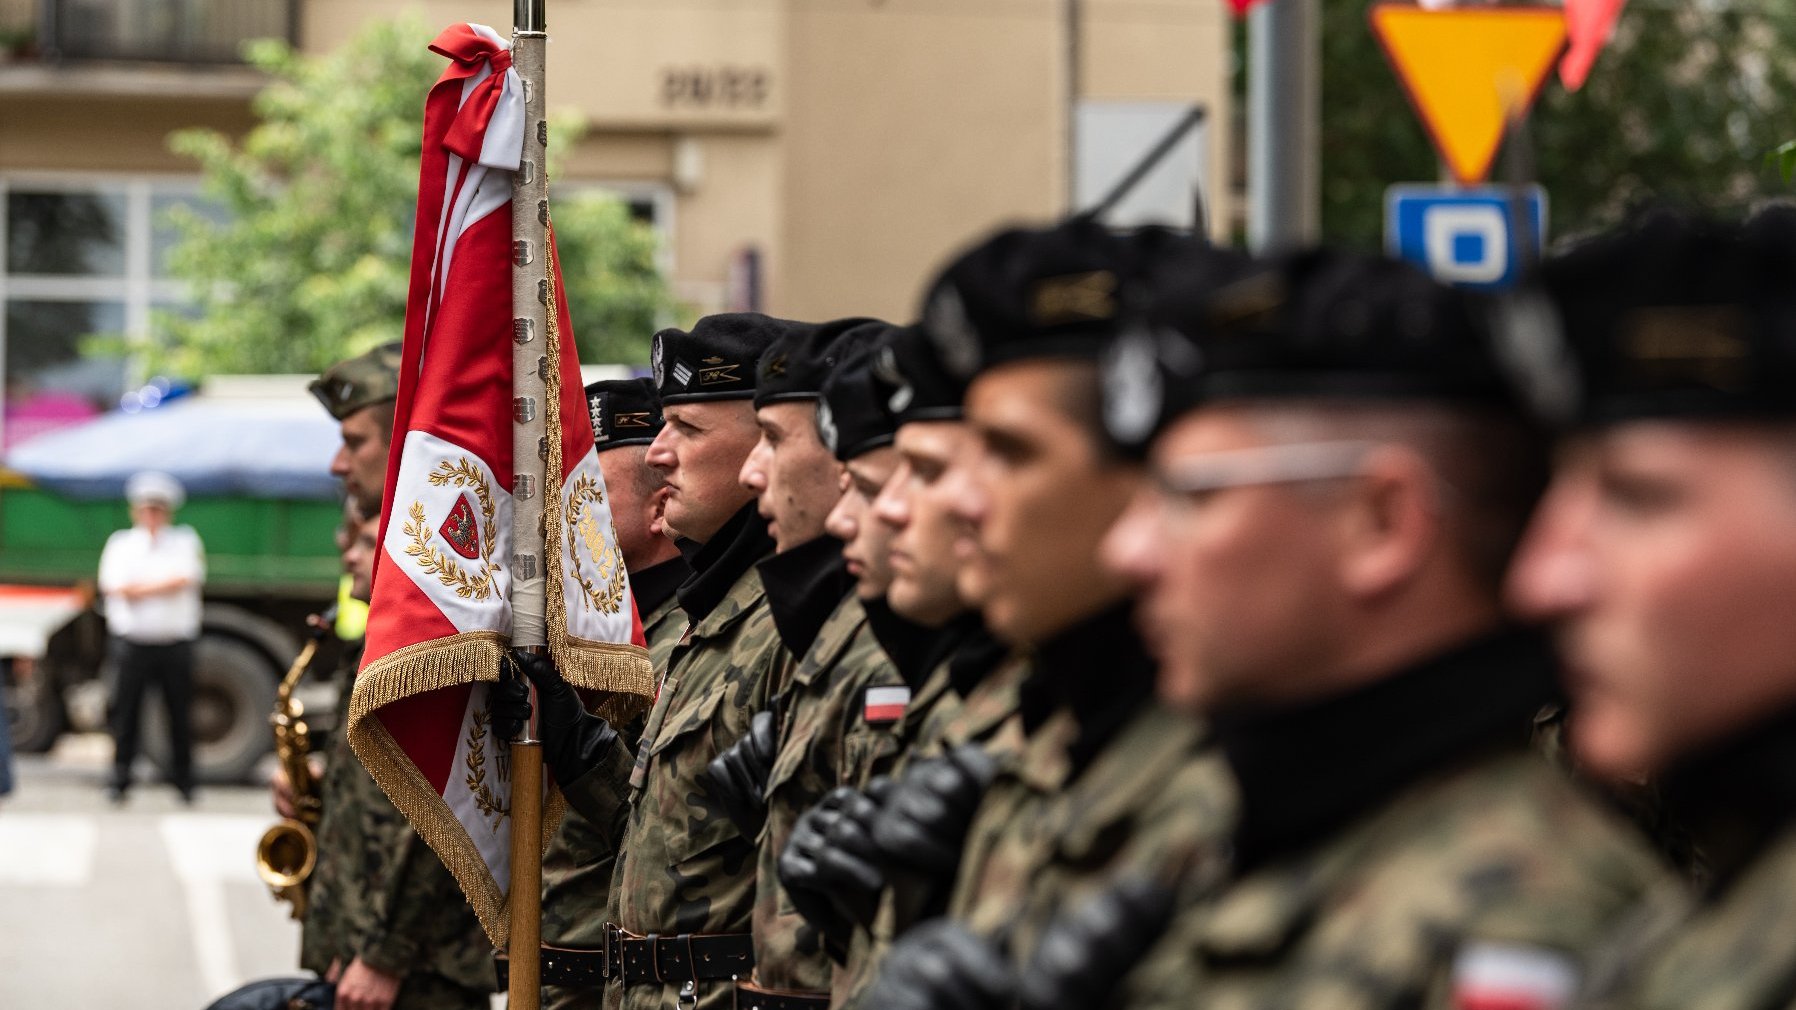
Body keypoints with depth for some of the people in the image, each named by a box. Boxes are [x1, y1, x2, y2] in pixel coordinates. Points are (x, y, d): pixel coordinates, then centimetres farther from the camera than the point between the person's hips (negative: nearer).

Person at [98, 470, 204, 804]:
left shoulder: (186, 542, 9)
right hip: (133, 642, 0)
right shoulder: (121, 545, 10)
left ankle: (183, 780, 10)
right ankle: (120, 779, 5)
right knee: (127, 711, -1)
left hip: (176, 642, 0)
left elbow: (185, 580, -8)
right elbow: (116, 588, -5)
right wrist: (163, 587, -8)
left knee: (180, 712, 1)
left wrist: (140, 588, -9)